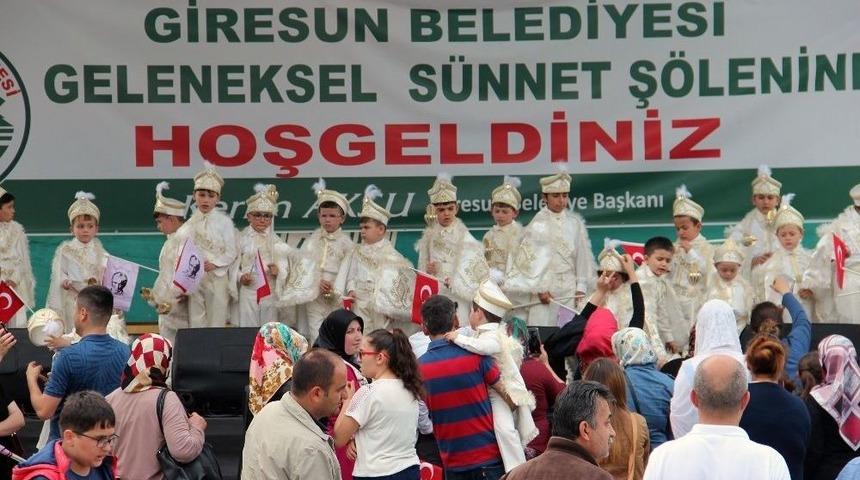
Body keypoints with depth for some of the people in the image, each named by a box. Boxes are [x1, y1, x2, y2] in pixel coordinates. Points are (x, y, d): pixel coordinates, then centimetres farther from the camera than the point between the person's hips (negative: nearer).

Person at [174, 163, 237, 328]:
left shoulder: (224, 221, -2)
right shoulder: (190, 224, 7)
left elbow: (231, 253, -5)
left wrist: (214, 264, -16)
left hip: (217, 278, -3)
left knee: (216, 321, 2)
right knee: (196, 322, 5)